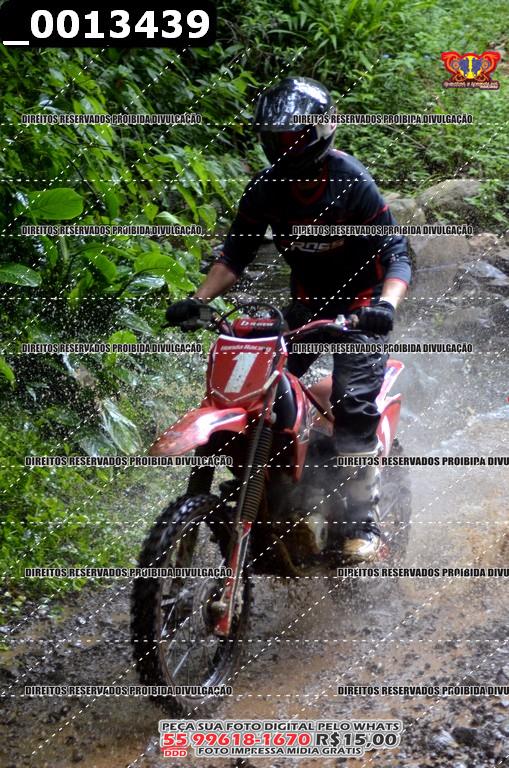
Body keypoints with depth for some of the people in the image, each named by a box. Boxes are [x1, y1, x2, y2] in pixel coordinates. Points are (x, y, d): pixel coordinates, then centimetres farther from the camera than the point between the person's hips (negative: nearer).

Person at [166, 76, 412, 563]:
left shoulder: (352, 183, -18)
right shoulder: (265, 188, -4)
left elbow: (395, 251, -19)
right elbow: (237, 250, 1)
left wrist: (386, 305, -38)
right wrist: (199, 299, -14)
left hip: (359, 303, -5)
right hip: (306, 301, 5)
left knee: (354, 405, -19)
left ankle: (362, 522, -12)